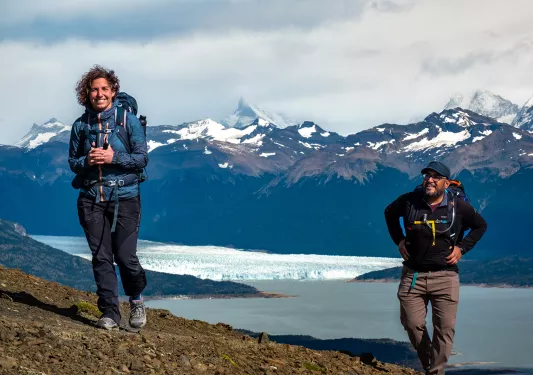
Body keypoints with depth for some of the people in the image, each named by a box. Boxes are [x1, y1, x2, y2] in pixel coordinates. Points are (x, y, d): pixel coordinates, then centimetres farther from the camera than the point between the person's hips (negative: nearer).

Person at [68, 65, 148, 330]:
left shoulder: (129, 121, -2)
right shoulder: (80, 125, 6)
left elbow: (142, 158, -3)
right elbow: (72, 162, 13)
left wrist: (113, 158, -16)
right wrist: (87, 161, -9)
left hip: (124, 198, -2)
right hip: (91, 199, 3)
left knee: (125, 256, -3)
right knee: (101, 257, 1)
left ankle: (136, 301, 24)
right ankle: (110, 312, 8)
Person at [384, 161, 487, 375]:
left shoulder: (458, 207, -5)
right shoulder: (409, 201, -4)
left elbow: (480, 225, 13)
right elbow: (389, 213, 18)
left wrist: (462, 248, 2)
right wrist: (399, 240, 9)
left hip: (445, 276, -1)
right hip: (413, 275, 1)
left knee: (445, 328, -4)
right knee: (412, 324, 2)